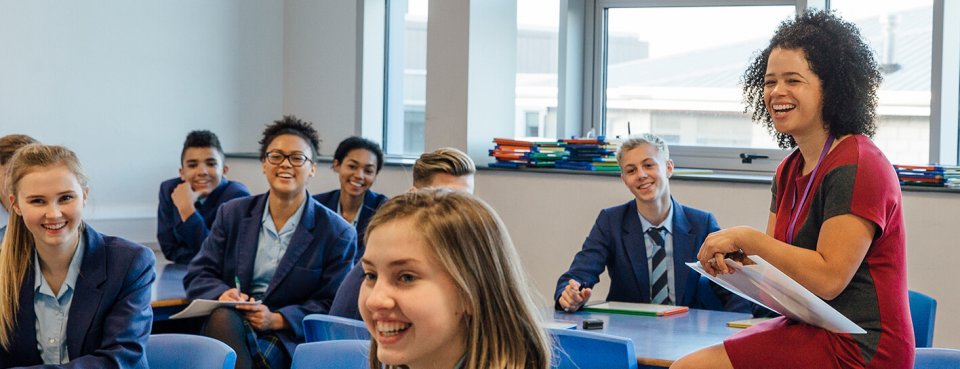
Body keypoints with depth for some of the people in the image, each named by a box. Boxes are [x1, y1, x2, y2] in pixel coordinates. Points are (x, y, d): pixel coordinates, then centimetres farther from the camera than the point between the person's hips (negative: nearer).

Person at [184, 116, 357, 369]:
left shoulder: (338, 234, 2)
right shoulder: (233, 214, 13)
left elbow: (329, 305, 0)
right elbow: (198, 275, 12)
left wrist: (277, 319, -16)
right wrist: (223, 294, -12)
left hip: (290, 338, -3)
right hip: (228, 327, 3)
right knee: (223, 317, -34)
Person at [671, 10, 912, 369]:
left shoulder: (856, 166, -15)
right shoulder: (791, 169, 14)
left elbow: (829, 278, -22)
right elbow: (777, 265, 15)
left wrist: (746, 238, -18)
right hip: (811, 330, 9)